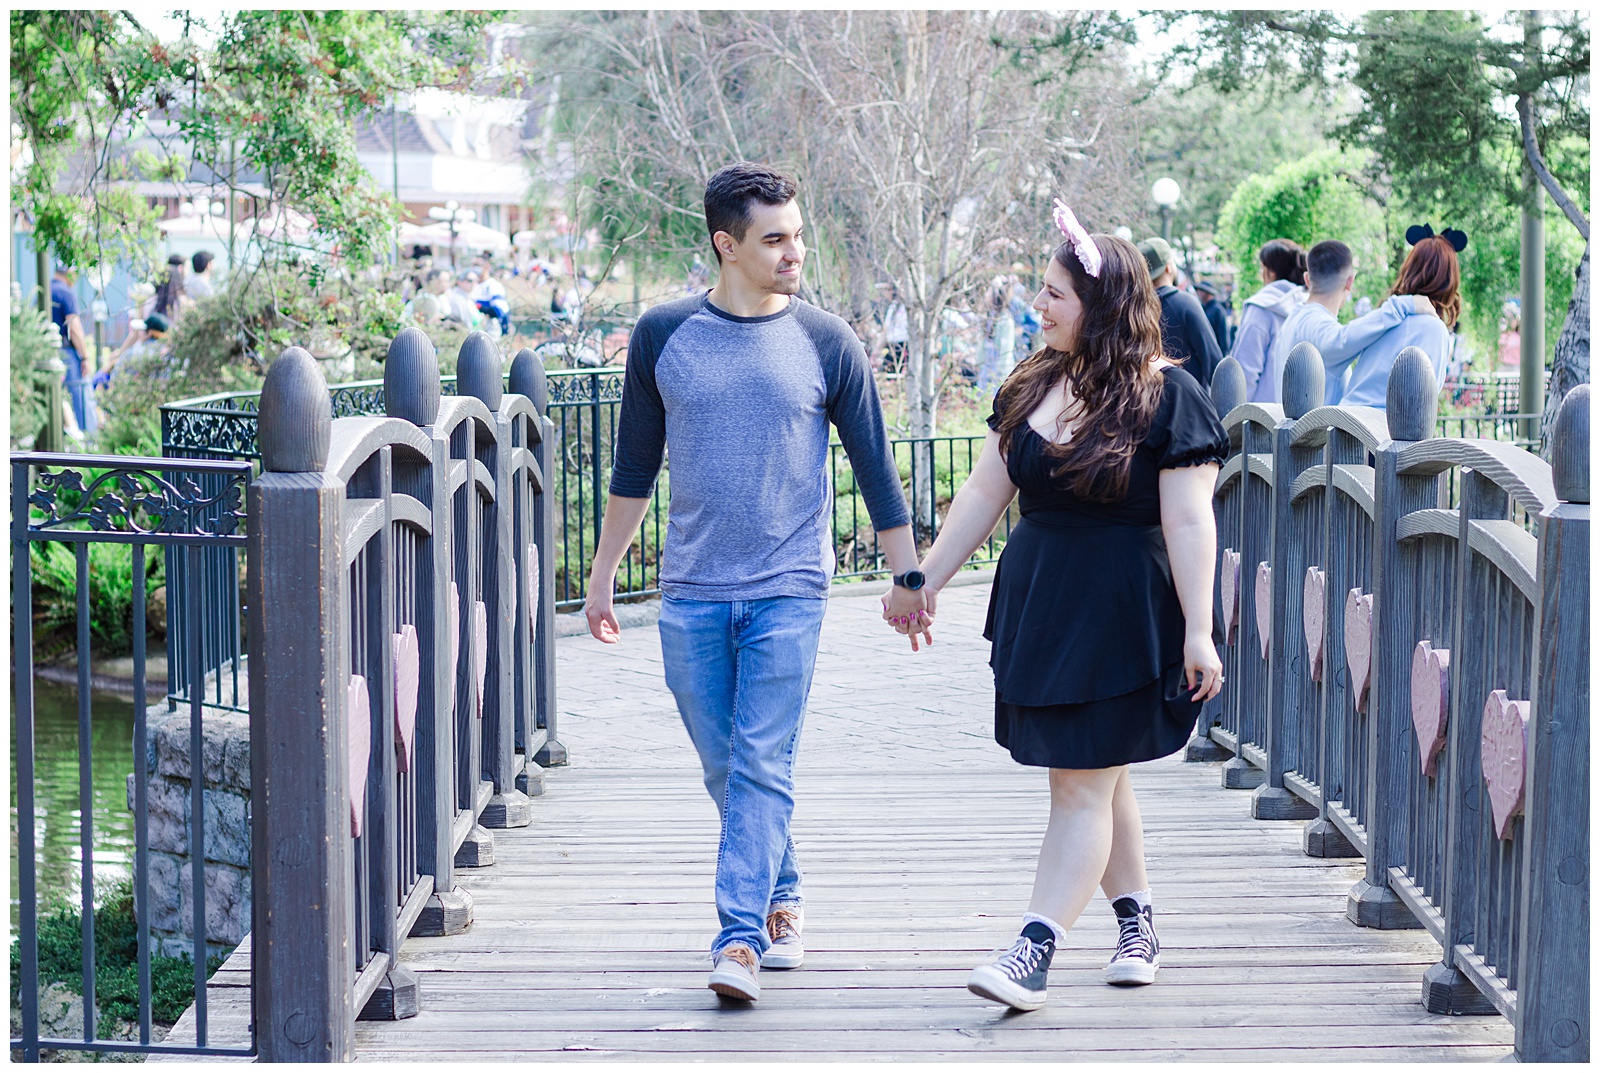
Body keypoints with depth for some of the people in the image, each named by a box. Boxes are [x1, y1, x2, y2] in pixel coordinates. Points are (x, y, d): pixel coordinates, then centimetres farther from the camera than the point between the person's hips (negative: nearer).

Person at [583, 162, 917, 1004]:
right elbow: (634, 466, 13)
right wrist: (602, 574, 17)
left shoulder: (826, 343, -1)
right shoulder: (662, 336, 2)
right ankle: (781, 901, 27)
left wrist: (907, 578, 7)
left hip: (787, 590, -2)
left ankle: (740, 939, -10)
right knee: (725, 769, 8)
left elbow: (874, 468, 7)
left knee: (762, 768, -9)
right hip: (691, 593, 2)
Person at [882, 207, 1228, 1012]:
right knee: (1098, 776, 13)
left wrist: (1197, 632, -17)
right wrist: (925, 581, 12)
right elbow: (985, 492, 13)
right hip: (1038, 602, 6)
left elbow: (1189, 523, -13)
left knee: (1082, 786, -6)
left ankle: (1033, 954, -11)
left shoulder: (1166, 396, -10)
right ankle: (1137, 926, 27)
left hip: (1122, 612, -6)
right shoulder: (1031, 386, 9)